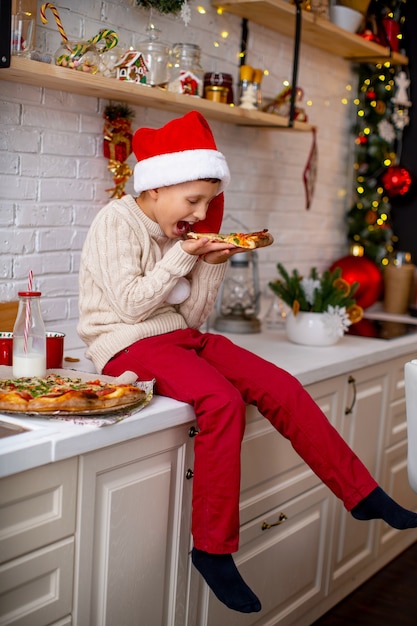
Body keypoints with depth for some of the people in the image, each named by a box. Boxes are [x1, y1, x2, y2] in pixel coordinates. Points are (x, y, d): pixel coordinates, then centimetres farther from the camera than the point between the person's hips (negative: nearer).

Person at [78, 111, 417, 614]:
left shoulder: (176, 232, 13)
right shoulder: (117, 221, -7)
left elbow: (191, 317, 11)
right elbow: (130, 305, -17)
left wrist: (212, 266, -2)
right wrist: (182, 256, -13)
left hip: (180, 337, 7)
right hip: (129, 345, -7)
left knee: (281, 388, -9)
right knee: (223, 400, -32)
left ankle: (364, 497, 1)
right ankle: (212, 549, -19)